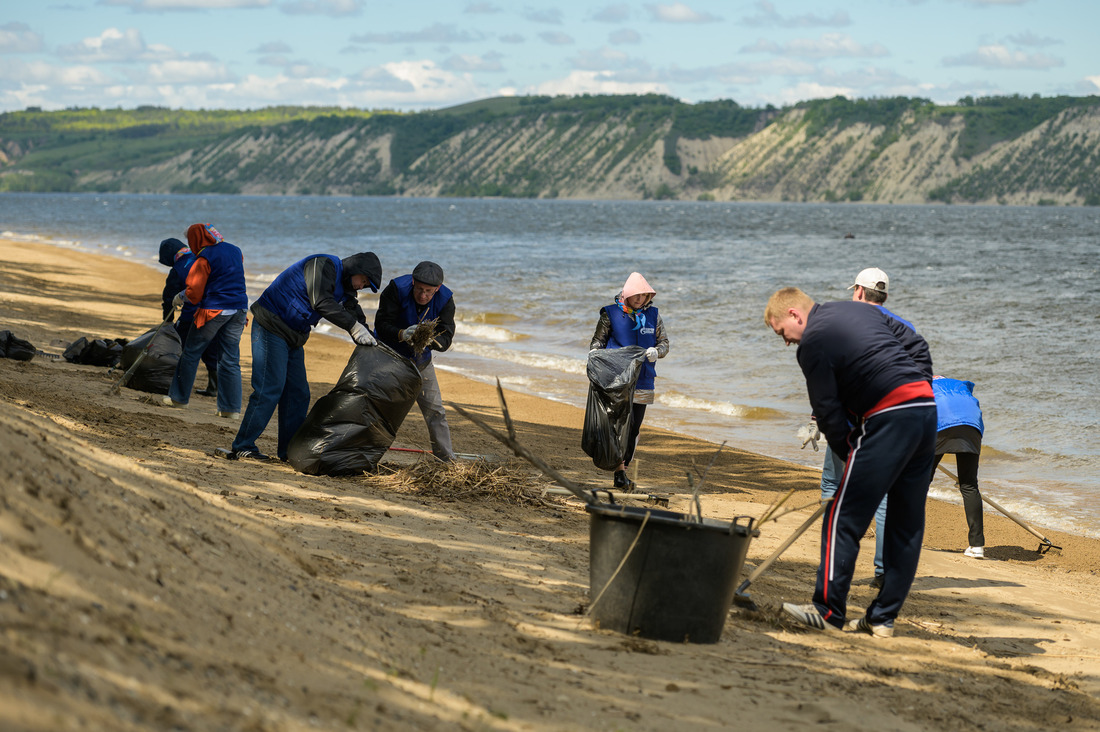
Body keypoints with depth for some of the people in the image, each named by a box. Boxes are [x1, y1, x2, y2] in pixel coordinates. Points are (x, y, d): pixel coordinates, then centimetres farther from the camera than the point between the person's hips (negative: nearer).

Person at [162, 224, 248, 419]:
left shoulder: (204, 258, -10)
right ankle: (231, 408, 3)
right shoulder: (235, 251, 11)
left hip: (213, 310, -6)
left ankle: (179, 397, 17)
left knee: (191, 353, 10)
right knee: (230, 360, 6)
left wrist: (180, 298, 10)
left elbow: (194, 291, -9)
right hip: (239, 310, 6)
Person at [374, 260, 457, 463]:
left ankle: (447, 460, 11)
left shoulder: (445, 299, -18)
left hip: (420, 362, 3)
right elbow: (382, 325, -27)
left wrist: (429, 340, -45)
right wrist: (402, 334, -47)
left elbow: (445, 339, -22)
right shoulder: (396, 289, -26)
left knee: (435, 411, 3)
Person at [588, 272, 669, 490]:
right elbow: (598, 340, 5)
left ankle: (622, 472, 17)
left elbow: (664, 342, 11)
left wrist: (656, 352, -10)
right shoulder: (611, 314, 0)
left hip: (642, 382, 4)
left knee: (634, 428, 6)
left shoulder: (653, 315, 8)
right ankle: (620, 472, -13)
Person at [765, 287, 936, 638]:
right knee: (907, 523, 10)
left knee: (844, 517, 0)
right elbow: (917, 345, 20)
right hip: (927, 405, 8)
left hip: (889, 417, -8)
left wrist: (849, 451, 6)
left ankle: (829, 611, 1)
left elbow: (828, 411, -4)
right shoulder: (861, 310, 21)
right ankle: (883, 618, 14)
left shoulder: (813, 342, -2)